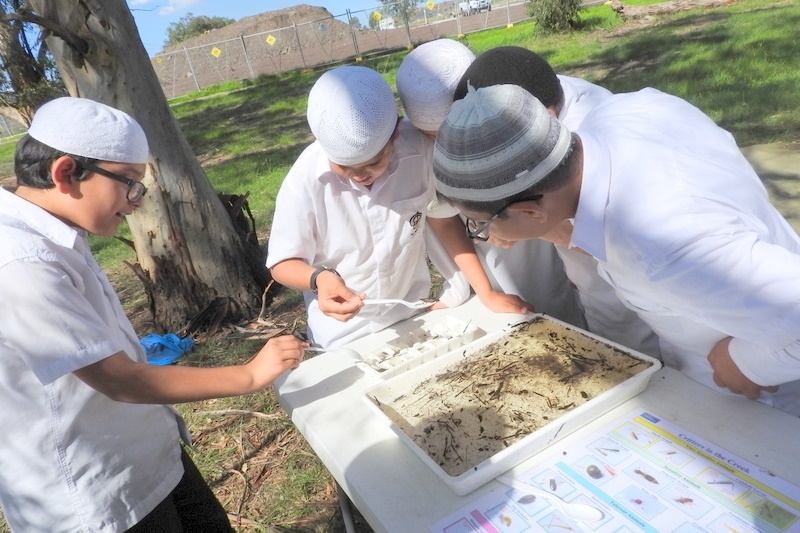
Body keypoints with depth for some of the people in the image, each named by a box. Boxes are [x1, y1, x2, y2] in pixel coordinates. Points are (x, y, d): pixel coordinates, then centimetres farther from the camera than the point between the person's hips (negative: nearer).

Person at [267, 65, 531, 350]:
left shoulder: (420, 149, -22)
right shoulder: (305, 180, -26)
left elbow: (444, 221, -8)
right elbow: (283, 262, -14)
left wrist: (486, 294, -9)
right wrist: (318, 279, -36)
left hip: (414, 315, 2)